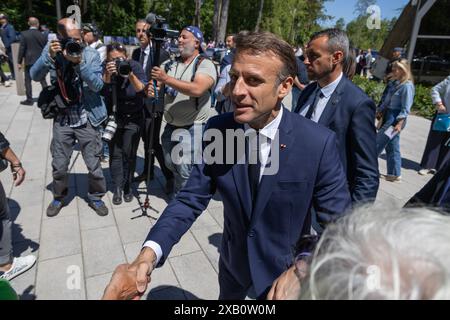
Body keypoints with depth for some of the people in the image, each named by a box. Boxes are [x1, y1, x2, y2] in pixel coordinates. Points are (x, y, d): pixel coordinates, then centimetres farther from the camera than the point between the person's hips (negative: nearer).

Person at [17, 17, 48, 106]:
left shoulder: (24, 34, -6)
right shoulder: (42, 35, -2)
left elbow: (22, 49, -6)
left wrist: (19, 62, 0)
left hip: (29, 61, -2)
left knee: (28, 81, 4)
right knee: (43, 80, 12)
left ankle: (29, 100, 4)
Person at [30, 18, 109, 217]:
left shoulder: (91, 55, -7)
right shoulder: (52, 50, -1)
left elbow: (98, 85, -17)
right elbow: (35, 76, -9)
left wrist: (79, 62, -28)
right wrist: (49, 56, -23)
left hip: (87, 119, -1)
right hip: (62, 119, 2)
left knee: (94, 165, 3)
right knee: (59, 166, 10)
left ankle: (96, 197, 26)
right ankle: (59, 197, 34)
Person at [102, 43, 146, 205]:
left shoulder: (135, 66, -9)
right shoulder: (105, 69, -6)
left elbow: (141, 90, -17)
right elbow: (102, 91, -16)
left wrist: (130, 75, -31)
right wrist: (107, 75, -31)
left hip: (133, 117, -1)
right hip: (113, 117, 1)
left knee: (129, 153, -2)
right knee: (115, 152, -1)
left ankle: (127, 186, 14)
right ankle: (117, 187, 9)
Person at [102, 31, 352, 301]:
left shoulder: (319, 143, -26)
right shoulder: (217, 129, -17)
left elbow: (338, 224, -18)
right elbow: (191, 199, -15)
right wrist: (149, 255, -31)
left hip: (283, 269, -3)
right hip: (233, 260, 4)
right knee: (228, 298, 30)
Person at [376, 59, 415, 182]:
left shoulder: (407, 86, -14)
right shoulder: (396, 83, 11)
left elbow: (406, 108, -16)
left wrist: (399, 123, -19)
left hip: (395, 119, -9)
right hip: (388, 117, 9)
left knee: (377, 143, -6)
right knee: (392, 147, 13)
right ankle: (394, 174, 22)